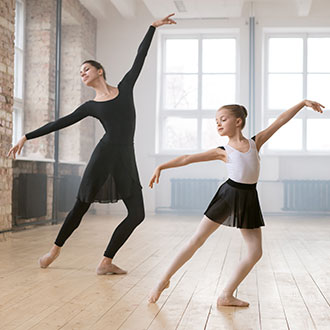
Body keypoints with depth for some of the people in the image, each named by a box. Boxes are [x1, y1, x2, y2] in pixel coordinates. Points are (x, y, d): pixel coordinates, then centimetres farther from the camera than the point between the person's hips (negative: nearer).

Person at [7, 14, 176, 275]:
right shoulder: (91, 106, 10)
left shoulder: (125, 88, 12)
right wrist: (27, 137, 7)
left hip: (126, 159, 2)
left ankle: (106, 262, 5)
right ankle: (56, 249, 22)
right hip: (104, 155, -2)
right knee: (81, 206, 2)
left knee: (137, 214, -4)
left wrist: (153, 27, 18)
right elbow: (61, 123, 9)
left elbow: (140, 57, 16)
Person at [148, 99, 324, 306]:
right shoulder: (223, 152, -2)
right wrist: (161, 167, -11)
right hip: (228, 195, -3)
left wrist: (304, 103, 4)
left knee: (256, 252, 1)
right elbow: (187, 159, -4)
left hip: (249, 200, 3)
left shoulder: (256, 142, 4)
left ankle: (226, 296, 10)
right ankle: (164, 280, 8)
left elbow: (281, 120, 4)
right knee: (197, 240, -3)